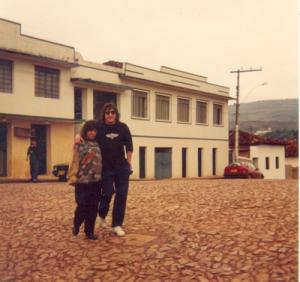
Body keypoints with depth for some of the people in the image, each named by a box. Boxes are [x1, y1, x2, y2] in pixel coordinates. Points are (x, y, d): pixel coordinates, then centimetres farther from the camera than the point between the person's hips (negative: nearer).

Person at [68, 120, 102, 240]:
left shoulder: (98, 145, 12)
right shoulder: (80, 144, 0)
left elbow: (101, 161, 14)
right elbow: (75, 161, -3)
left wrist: (102, 176, 8)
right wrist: (73, 176, -12)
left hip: (96, 181, 4)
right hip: (82, 180, -4)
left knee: (93, 207, 6)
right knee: (82, 206, -3)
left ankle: (89, 231, 17)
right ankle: (76, 225, 24)